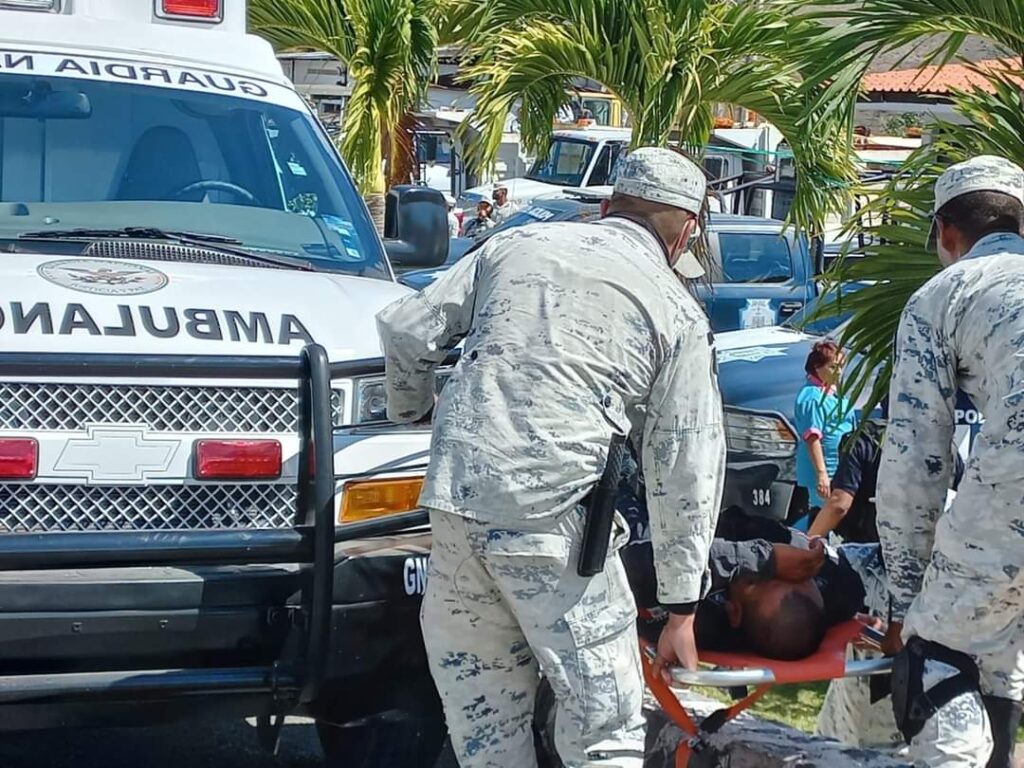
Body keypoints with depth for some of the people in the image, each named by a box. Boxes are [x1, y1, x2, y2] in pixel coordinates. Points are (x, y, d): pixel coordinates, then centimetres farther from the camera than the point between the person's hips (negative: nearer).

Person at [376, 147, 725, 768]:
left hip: (457, 493, 4)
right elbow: (685, 472, 4)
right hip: (551, 516, -4)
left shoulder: (517, 245, 15)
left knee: (484, 708, 15)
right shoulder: (678, 313, 6)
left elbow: (406, 330, 14)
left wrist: (412, 409, 35)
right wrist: (682, 607, 8)